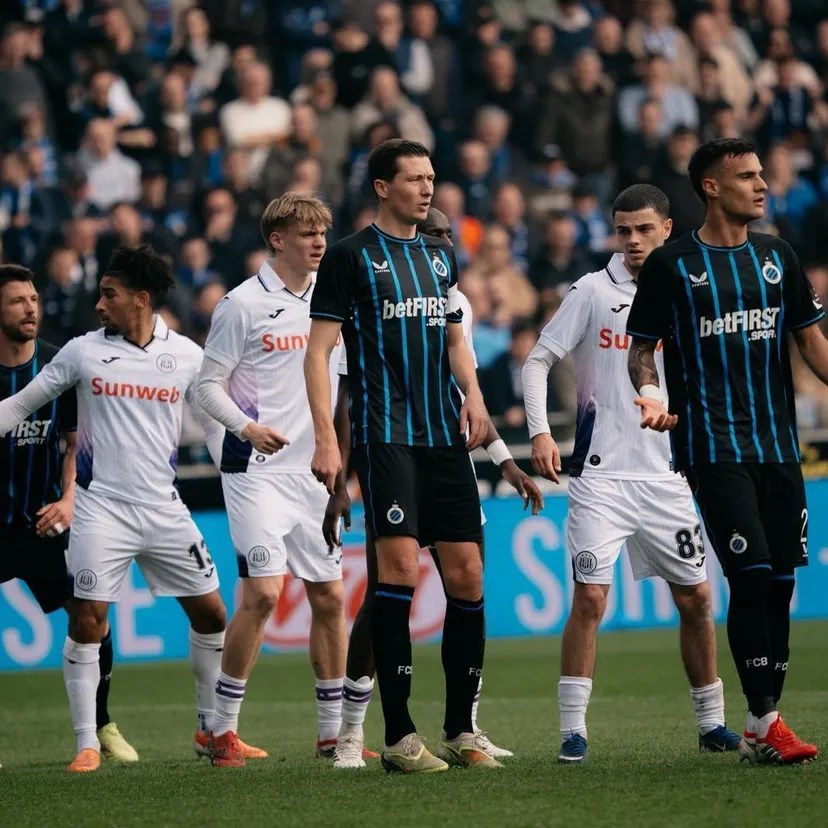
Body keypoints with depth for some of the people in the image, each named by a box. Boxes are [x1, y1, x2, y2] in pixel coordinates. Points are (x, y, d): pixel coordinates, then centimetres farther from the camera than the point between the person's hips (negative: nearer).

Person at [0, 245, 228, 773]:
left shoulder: (186, 355, 3)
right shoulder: (84, 351, 2)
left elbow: (214, 423, 12)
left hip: (165, 508, 2)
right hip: (102, 507, -2)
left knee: (211, 612, 3)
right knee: (87, 620, -10)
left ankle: (214, 729, 20)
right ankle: (87, 743, -1)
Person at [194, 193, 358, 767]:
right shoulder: (243, 304, -7)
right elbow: (210, 383, -7)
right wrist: (246, 426, -23)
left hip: (314, 469, 6)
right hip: (257, 468, -6)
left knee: (330, 596, 6)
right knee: (262, 592, -15)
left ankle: (333, 731, 16)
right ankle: (224, 730, -4)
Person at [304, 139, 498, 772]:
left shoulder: (440, 255, 17)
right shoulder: (351, 256, -1)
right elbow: (318, 350, -3)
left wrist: (473, 394, 6)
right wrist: (326, 438, -12)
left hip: (446, 437, 6)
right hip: (385, 435, -6)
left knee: (467, 575, 2)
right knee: (400, 566, -15)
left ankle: (461, 730, 12)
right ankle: (399, 737, -12)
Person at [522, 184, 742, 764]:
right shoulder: (593, 291, -2)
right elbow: (539, 360, -1)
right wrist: (540, 432, -13)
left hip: (666, 476, 3)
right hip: (601, 475, -3)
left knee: (696, 597, 6)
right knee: (590, 598, -11)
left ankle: (712, 721, 19)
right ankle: (573, 730, -7)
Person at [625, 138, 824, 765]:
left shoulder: (778, 258, 12)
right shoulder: (672, 265, 0)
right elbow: (642, 347, 6)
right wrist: (651, 395, -13)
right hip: (713, 448, -5)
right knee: (751, 575, -15)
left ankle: (766, 723, 13)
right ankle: (762, 724, -10)